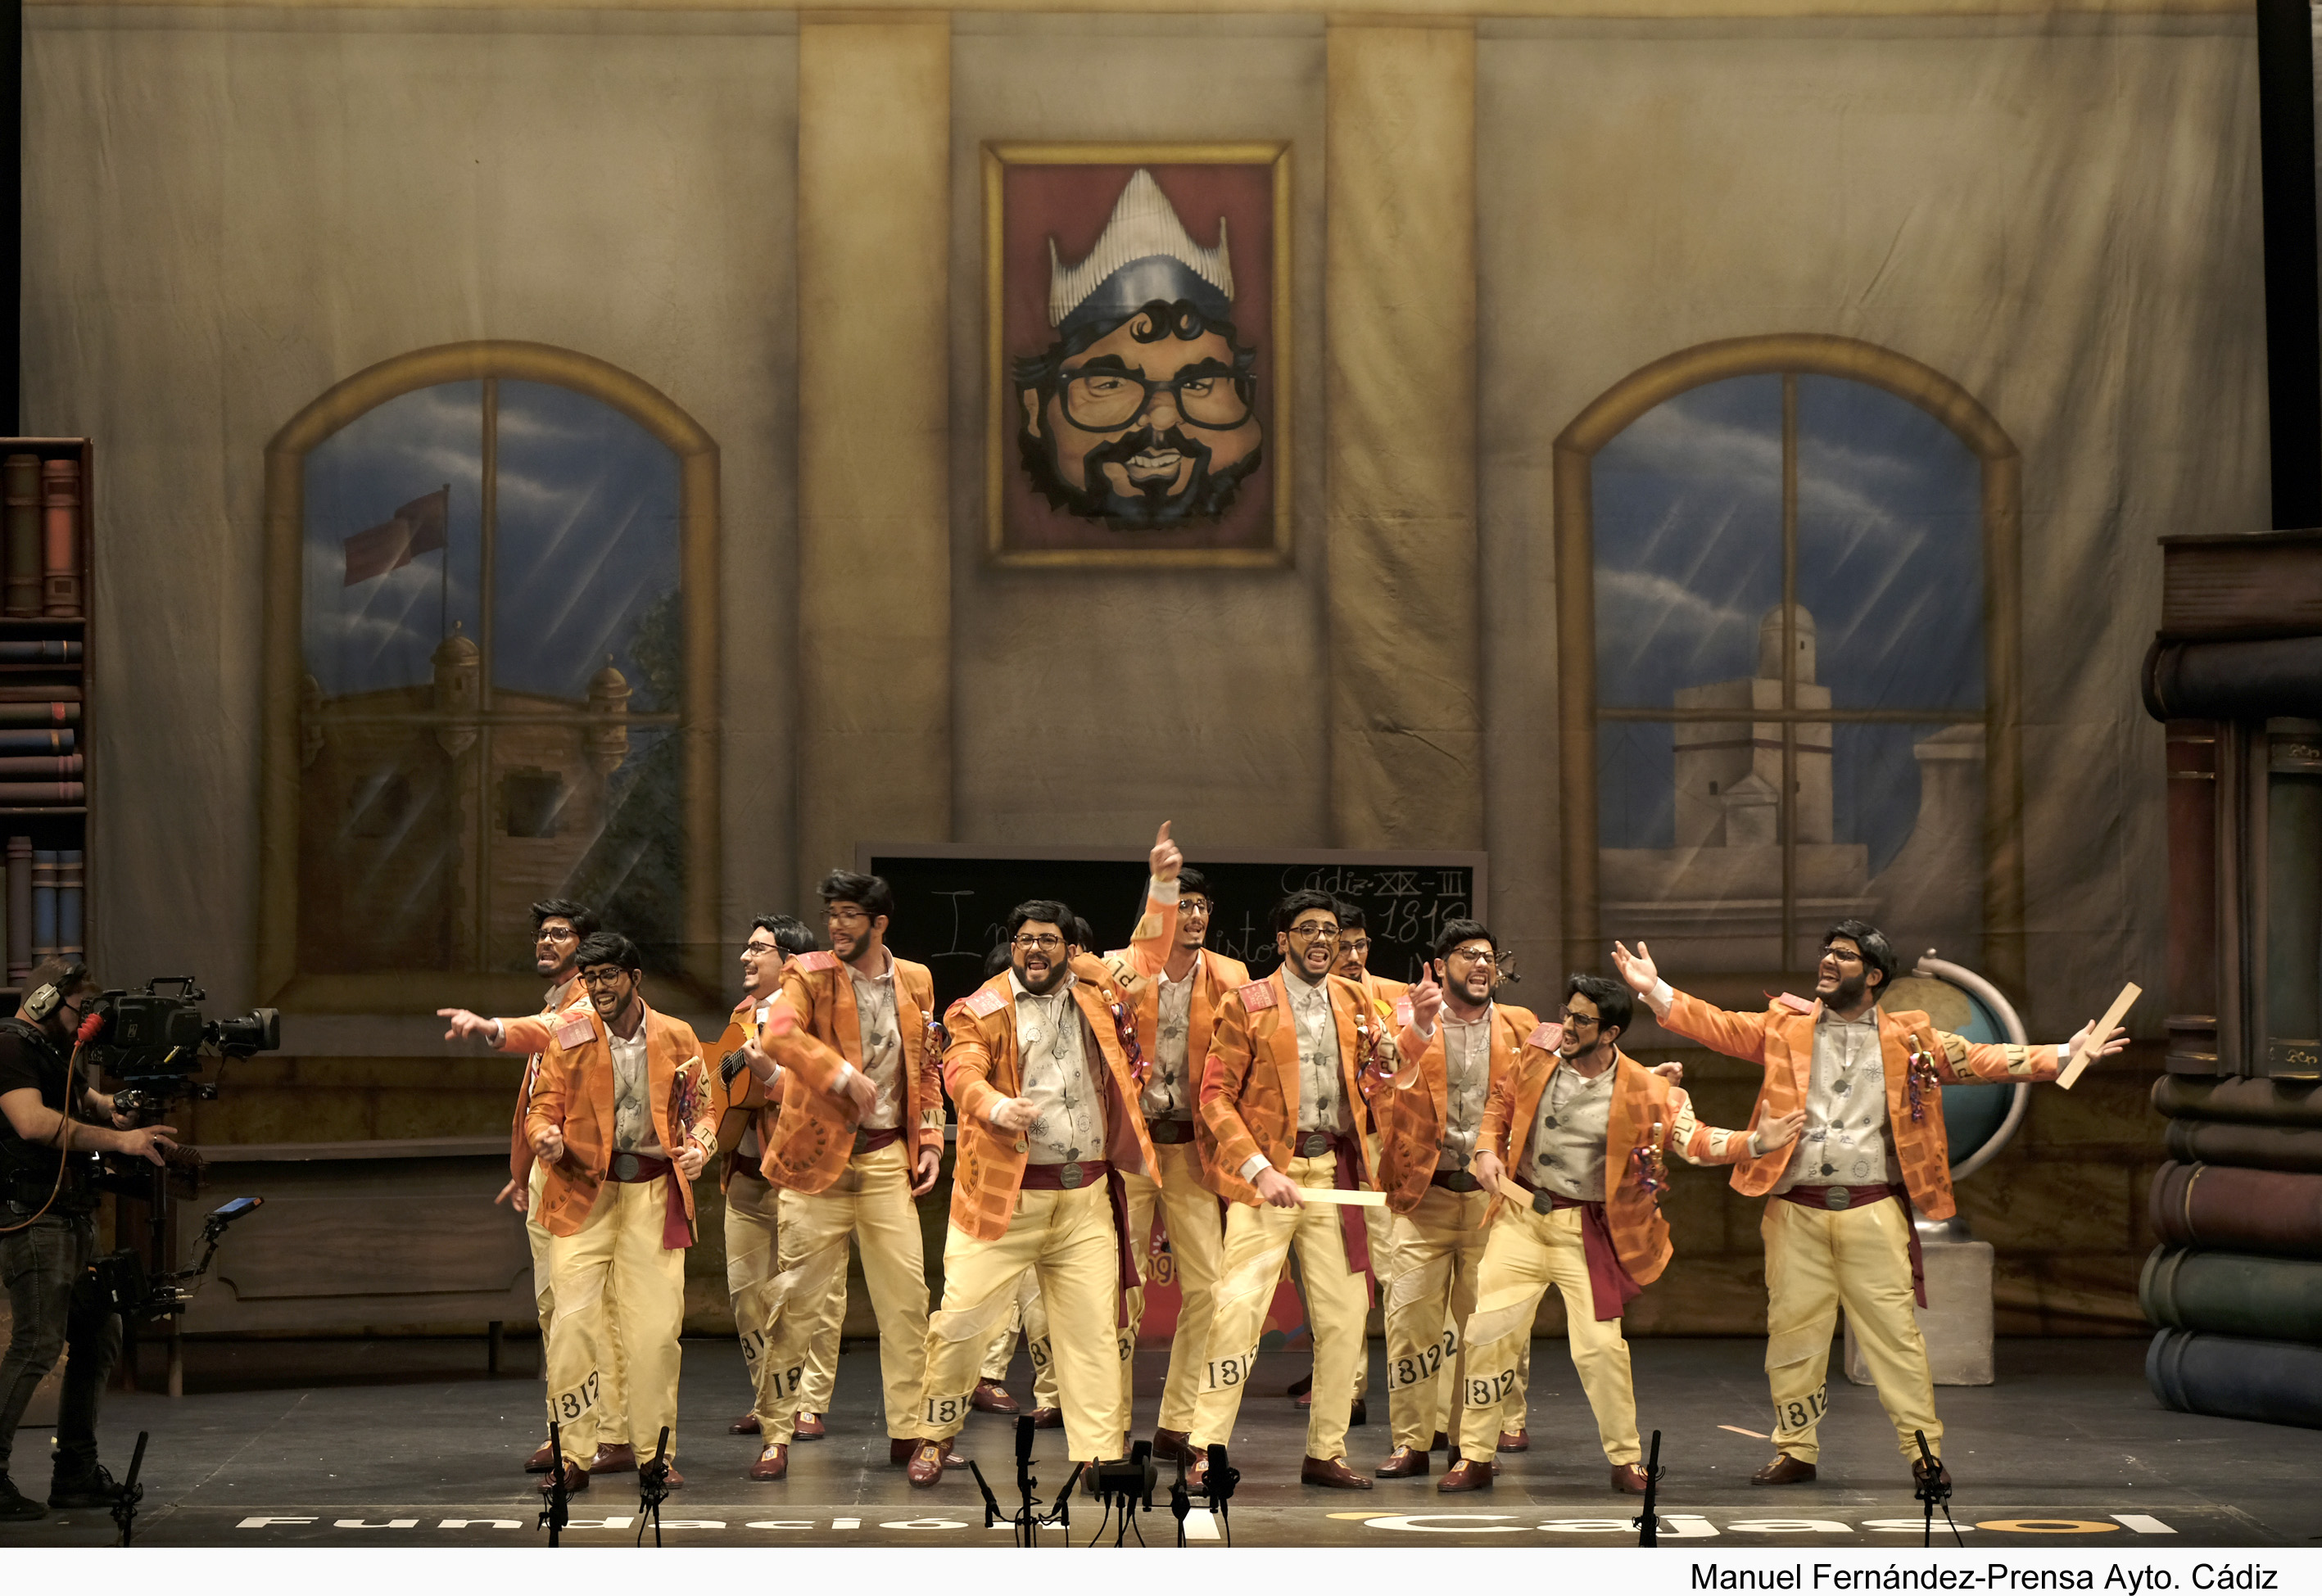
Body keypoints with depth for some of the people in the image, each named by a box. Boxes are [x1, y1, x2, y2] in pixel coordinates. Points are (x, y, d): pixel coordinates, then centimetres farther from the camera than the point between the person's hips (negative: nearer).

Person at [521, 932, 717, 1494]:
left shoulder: (676, 1038, 6)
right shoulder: (568, 1038, 3)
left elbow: (703, 1106, 14)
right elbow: (543, 1107, 3)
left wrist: (700, 1144, -6)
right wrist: (546, 1136, -19)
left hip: (654, 1194, 1)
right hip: (584, 1191, -1)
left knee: (657, 1329, -1)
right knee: (573, 1324, -8)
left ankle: (657, 1453, 11)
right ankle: (573, 1456, -1)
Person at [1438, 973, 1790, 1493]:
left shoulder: (1645, 1092, -9)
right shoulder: (1538, 1056, 0)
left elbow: (1692, 1139, -6)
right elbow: (1501, 1100, 16)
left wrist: (1755, 1141, -20)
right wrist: (1488, 1148, 0)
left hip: (1586, 1230, -2)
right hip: (1522, 1216, 3)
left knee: (1600, 1344, -7)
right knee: (1487, 1331, -2)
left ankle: (1625, 1460, 12)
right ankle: (1474, 1457, 11)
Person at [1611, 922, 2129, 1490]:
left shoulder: (1907, 1038, 9)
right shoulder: (1785, 1027, 10)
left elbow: (1977, 1059, 8)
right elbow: (1721, 1028, 6)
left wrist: (2064, 1055, 2)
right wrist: (1655, 991, -6)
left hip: (1873, 1213, -1)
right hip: (1797, 1211, 1)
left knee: (1893, 1330, -4)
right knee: (1793, 1330, 5)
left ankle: (1925, 1452, 3)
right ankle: (1795, 1452, 16)